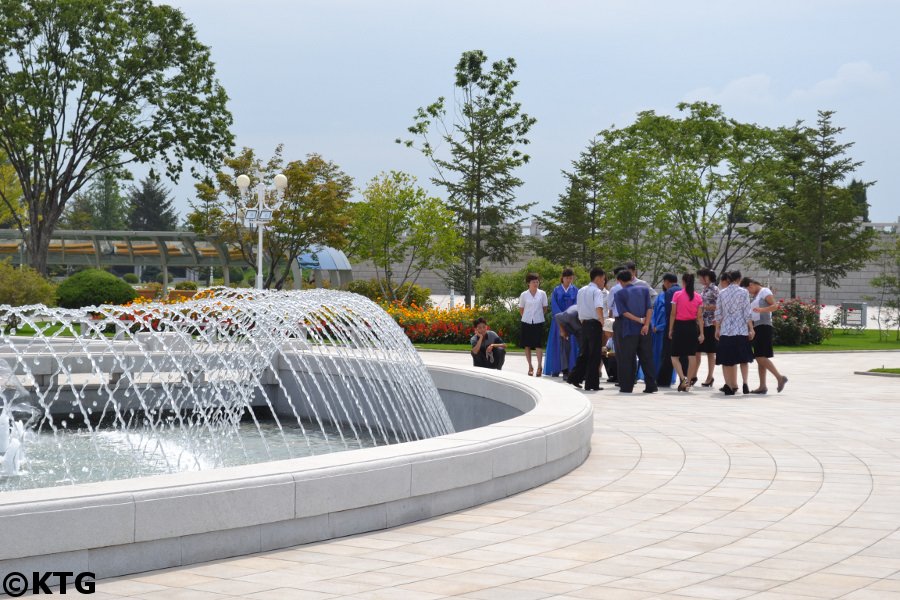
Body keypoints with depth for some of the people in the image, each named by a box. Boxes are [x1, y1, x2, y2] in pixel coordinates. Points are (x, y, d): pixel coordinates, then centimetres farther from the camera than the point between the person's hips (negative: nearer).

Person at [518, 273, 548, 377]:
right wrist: (526, 317, 5)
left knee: (538, 345, -9)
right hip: (526, 322, 1)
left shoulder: (542, 294, 0)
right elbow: (521, 309, 10)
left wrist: (538, 315, 7)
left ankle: (539, 367, -8)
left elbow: (544, 308, 8)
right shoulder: (524, 295, 0)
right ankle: (530, 367, 16)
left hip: (538, 322, -1)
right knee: (527, 345, 7)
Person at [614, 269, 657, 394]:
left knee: (627, 360, 3)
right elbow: (650, 308, -3)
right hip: (644, 330, 3)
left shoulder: (619, 294, 0)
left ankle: (627, 387, 3)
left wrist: (639, 320, -10)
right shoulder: (644, 289, 9)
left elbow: (623, 312, -10)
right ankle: (651, 386, 3)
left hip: (629, 330, -3)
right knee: (647, 358, 6)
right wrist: (646, 324, -11)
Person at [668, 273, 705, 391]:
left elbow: (673, 314, -5)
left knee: (675, 356, 5)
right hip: (693, 327, 3)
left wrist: (670, 330, 2)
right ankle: (688, 382, 10)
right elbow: (700, 316, 0)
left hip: (679, 326, -3)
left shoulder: (677, 295, -6)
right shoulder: (698, 297, 1)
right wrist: (701, 333, 3)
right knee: (692, 356, 8)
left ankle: (683, 378, -14)